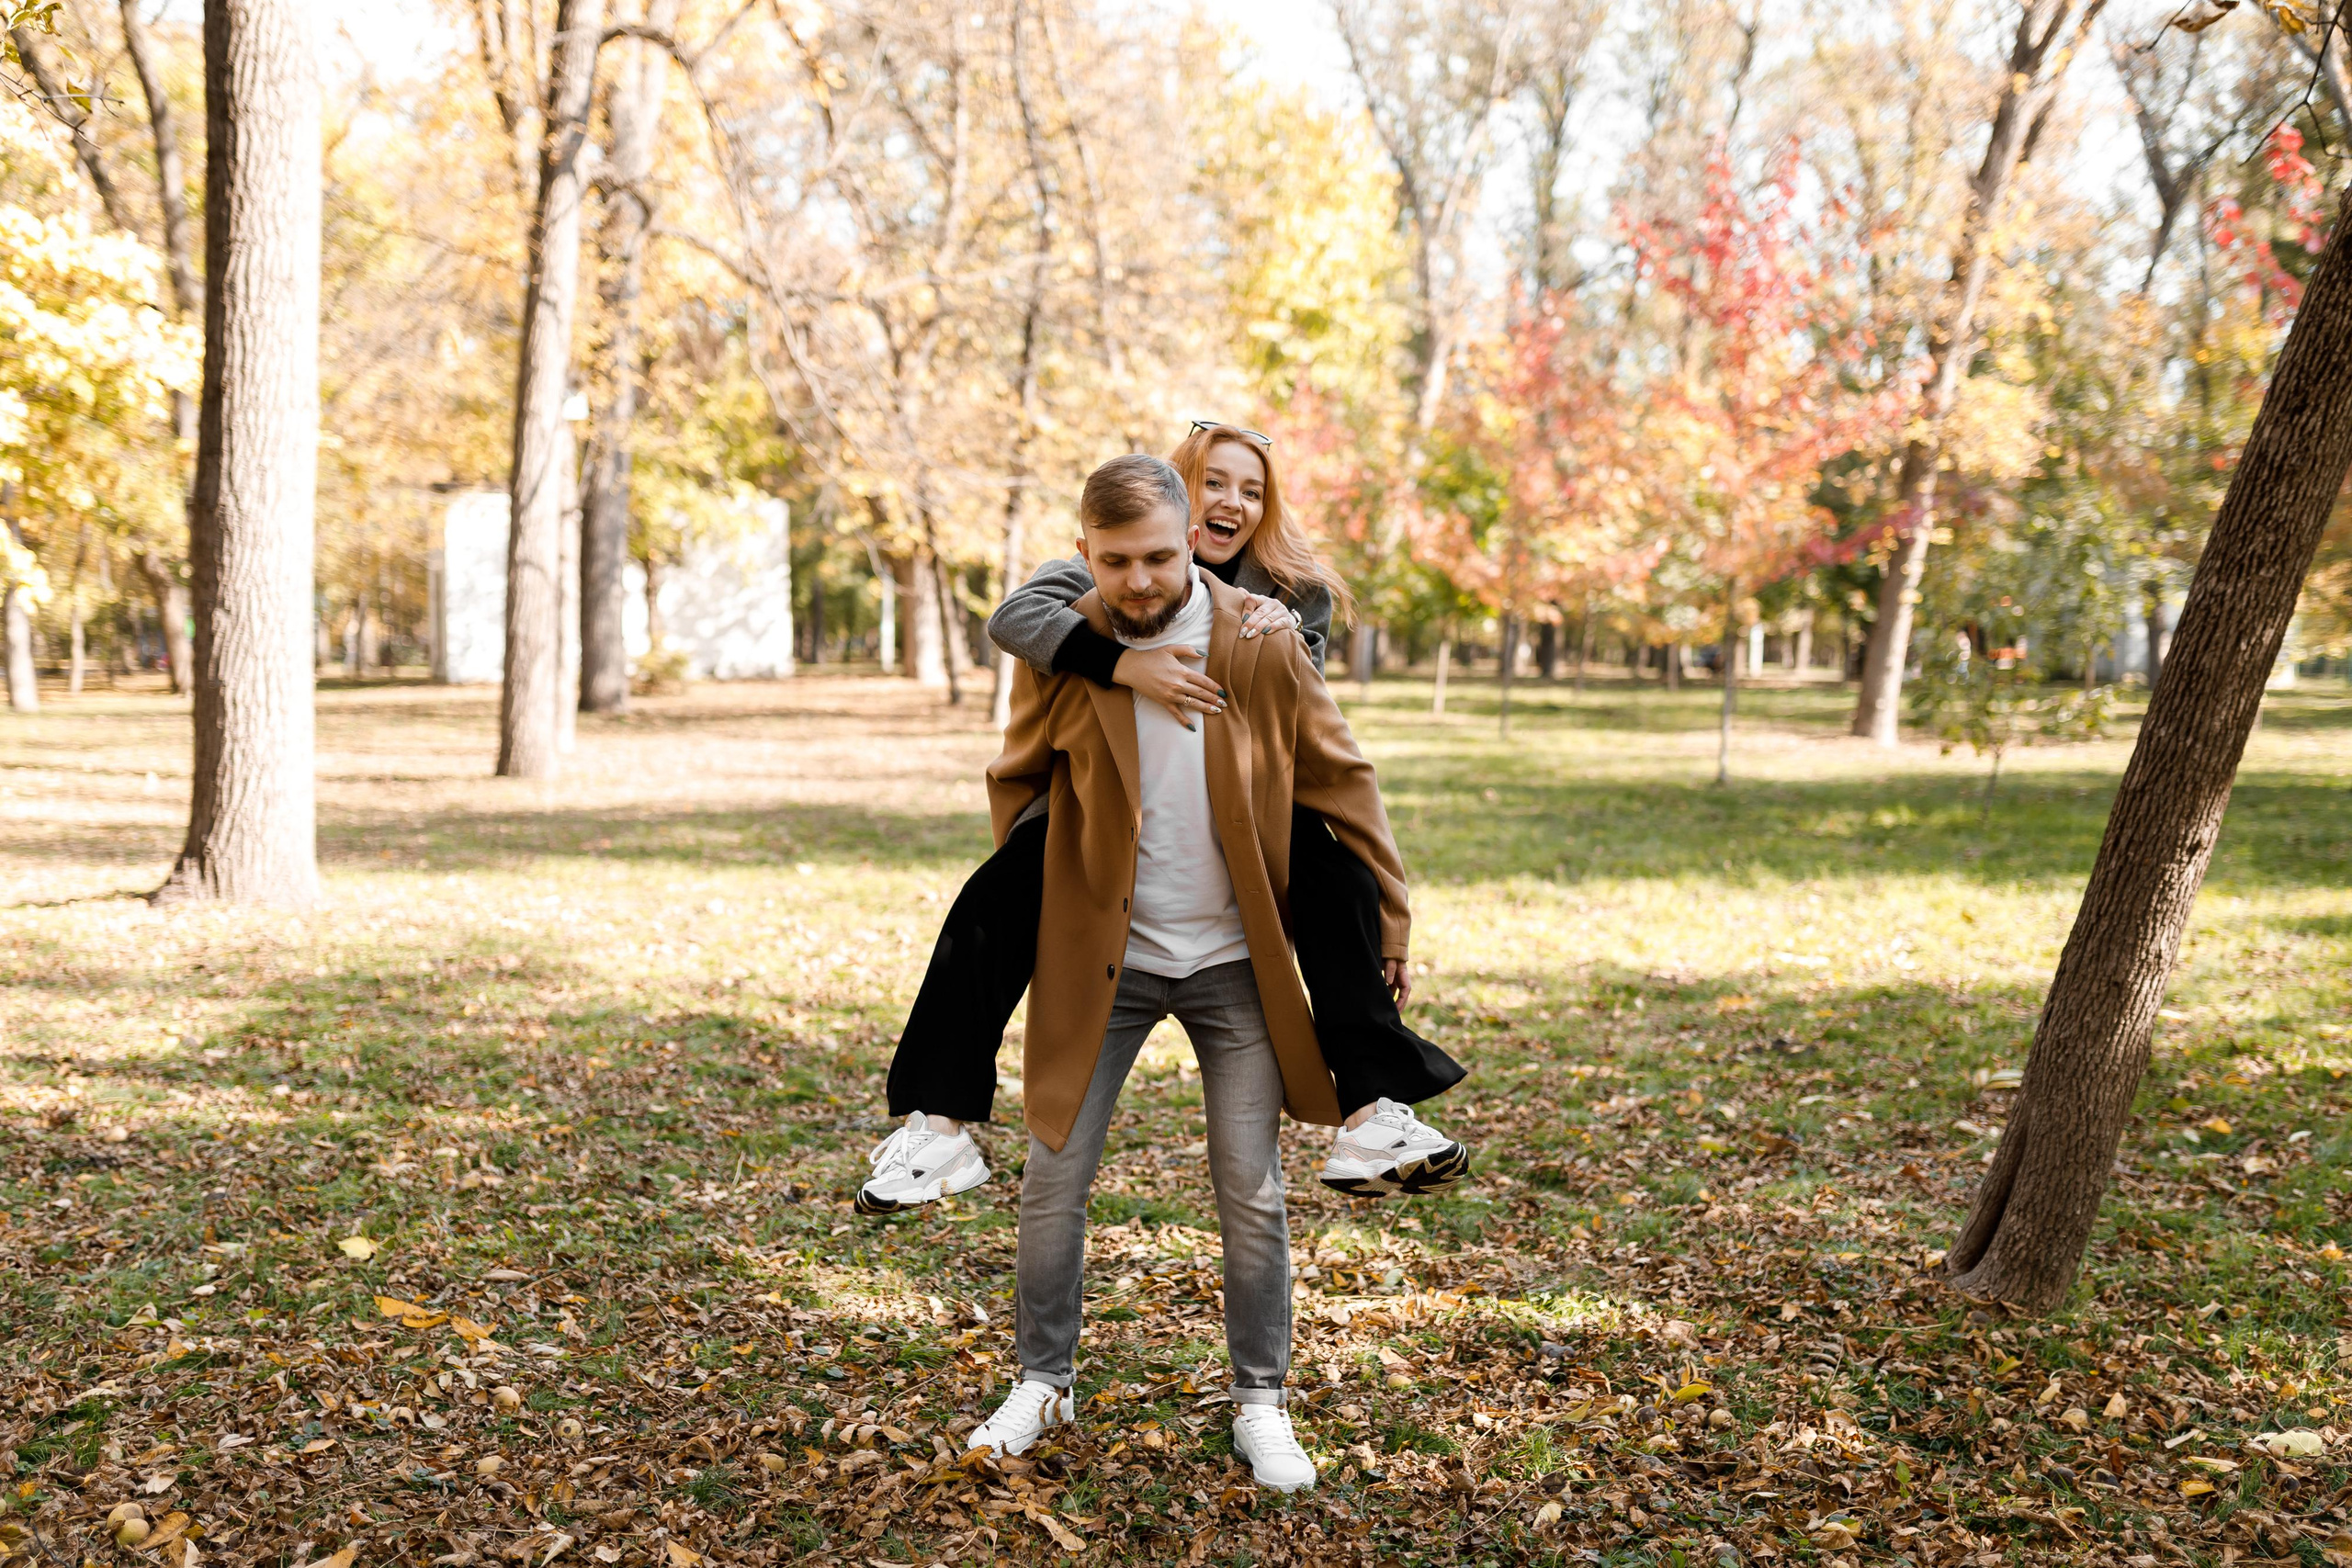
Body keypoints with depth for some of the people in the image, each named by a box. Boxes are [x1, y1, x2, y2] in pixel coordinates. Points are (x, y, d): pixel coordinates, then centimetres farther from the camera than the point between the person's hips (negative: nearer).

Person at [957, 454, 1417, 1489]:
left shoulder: (1262, 648, -11)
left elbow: (1340, 785, -2)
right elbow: (1017, 784, 9)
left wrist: (1387, 918, -2)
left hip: (1234, 963, -1)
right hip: (1097, 956, 1)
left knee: (1252, 1194, 4)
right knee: (1054, 1179, 4)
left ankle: (1260, 1405, 20)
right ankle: (1043, 1382, 25)